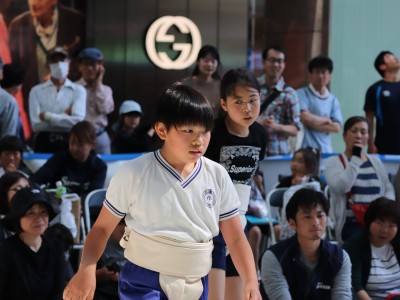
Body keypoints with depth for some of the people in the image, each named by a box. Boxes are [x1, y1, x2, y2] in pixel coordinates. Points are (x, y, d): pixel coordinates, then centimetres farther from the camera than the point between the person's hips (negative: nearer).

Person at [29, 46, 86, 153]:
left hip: (70, 143, 0)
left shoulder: (78, 90, 4)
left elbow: (78, 120, -11)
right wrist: (65, 116, -8)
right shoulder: (36, 91, 5)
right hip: (44, 144, 0)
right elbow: (36, 124, -6)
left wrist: (47, 116, -8)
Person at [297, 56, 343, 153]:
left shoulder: (333, 100, 11)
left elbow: (336, 127, 2)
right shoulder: (301, 94, -1)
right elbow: (305, 117, -12)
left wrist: (314, 121, -6)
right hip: (304, 149, -4)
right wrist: (327, 120, 2)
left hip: (325, 150, 4)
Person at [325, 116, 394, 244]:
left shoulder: (376, 162, 21)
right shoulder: (333, 162, 5)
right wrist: (355, 158, -9)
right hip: (351, 224, -4)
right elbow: (341, 187, -14)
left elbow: (389, 189, 19)